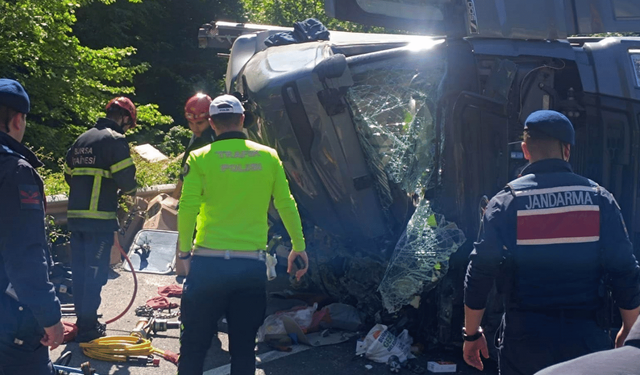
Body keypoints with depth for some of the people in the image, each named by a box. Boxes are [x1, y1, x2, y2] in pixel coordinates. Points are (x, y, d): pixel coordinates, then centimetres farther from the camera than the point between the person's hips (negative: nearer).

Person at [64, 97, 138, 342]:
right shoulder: (115, 140, -8)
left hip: (75, 215, 8)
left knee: (80, 270, 14)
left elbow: (69, 175, 19)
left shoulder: (82, 140, 17)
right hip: (100, 217, -7)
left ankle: (82, 320, 23)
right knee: (95, 272, -1)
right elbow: (126, 178, -14)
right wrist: (130, 189, 7)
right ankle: (88, 327, 2)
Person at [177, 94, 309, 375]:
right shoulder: (268, 157, 3)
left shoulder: (200, 158, -3)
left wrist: (184, 249, 6)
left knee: (194, 344, 9)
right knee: (244, 347, 11)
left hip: (209, 262, -2)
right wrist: (299, 246, 19)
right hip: (253, 265, 2)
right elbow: (286, 206, 7)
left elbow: (187, 208, -8)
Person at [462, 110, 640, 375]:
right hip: (584, 340, 1)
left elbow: (479, 276, -4)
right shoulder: (599, 199, -2)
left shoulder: (505, 203, -5)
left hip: (522, 344, 0)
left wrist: (471, 334, 9)